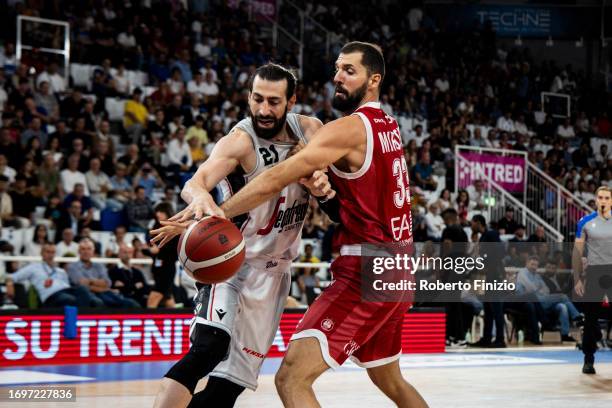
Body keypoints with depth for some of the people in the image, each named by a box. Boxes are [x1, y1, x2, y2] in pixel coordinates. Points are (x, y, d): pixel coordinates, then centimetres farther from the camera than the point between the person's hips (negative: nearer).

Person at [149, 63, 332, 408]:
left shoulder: (309, 130, -2)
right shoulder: (241, 141, -20)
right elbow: (194, 183, -35)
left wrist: (322, 182, -22)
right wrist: (201, 196, -61)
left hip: (274, 270, 5)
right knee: (209, 347, -30)